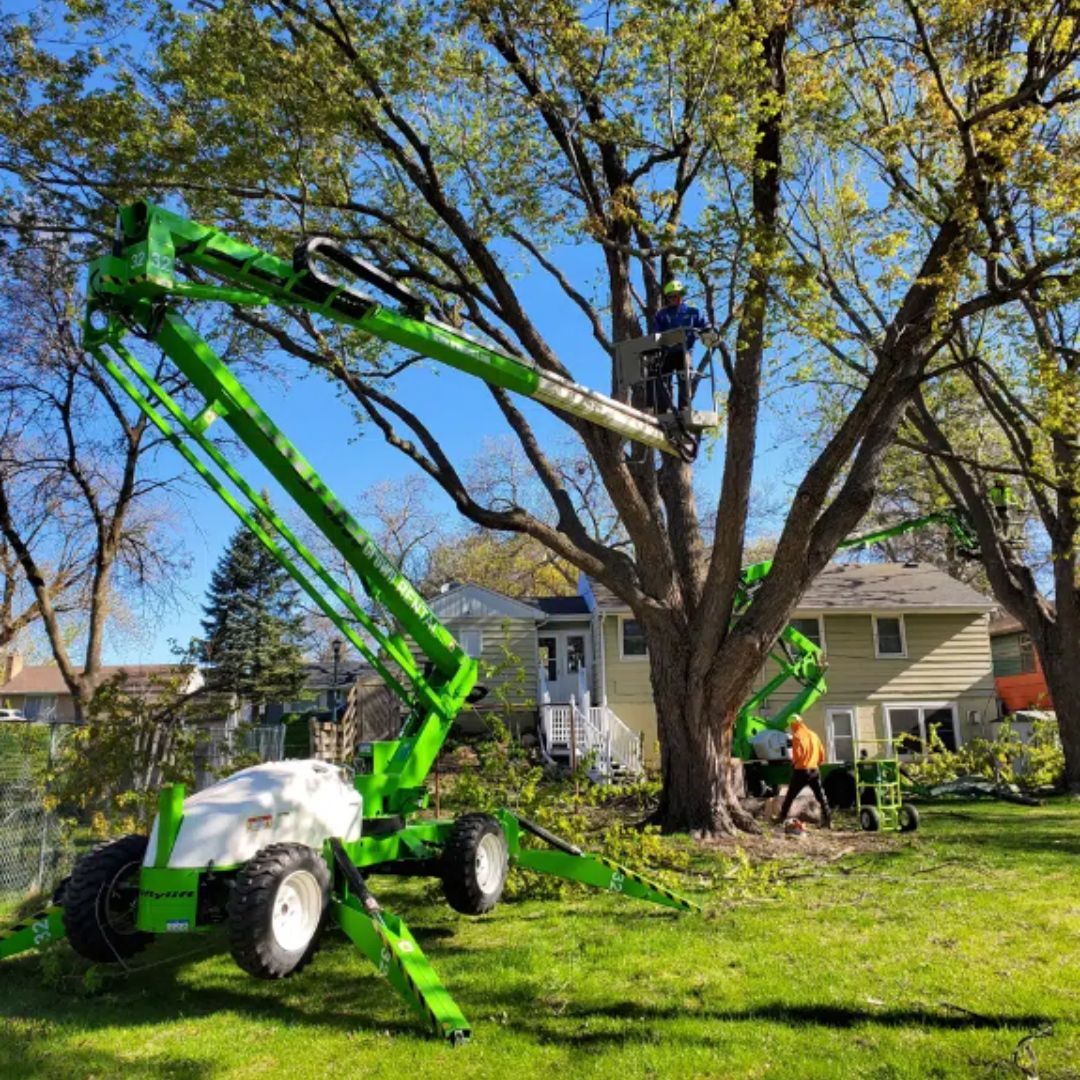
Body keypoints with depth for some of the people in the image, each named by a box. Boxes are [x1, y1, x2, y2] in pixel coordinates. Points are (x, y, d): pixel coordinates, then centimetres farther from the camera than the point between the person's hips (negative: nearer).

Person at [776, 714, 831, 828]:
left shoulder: (797, 736, -9)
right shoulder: (813, 735, 10)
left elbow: (797, 755, -15)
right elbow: (822, 754, 12)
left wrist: (793, 761, 5)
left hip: (801, 771, -5)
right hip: (814, 770, 5)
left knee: (790, 796, 6)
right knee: (821, 796, 5)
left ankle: (781, 818, 12)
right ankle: (828, 820, -2)